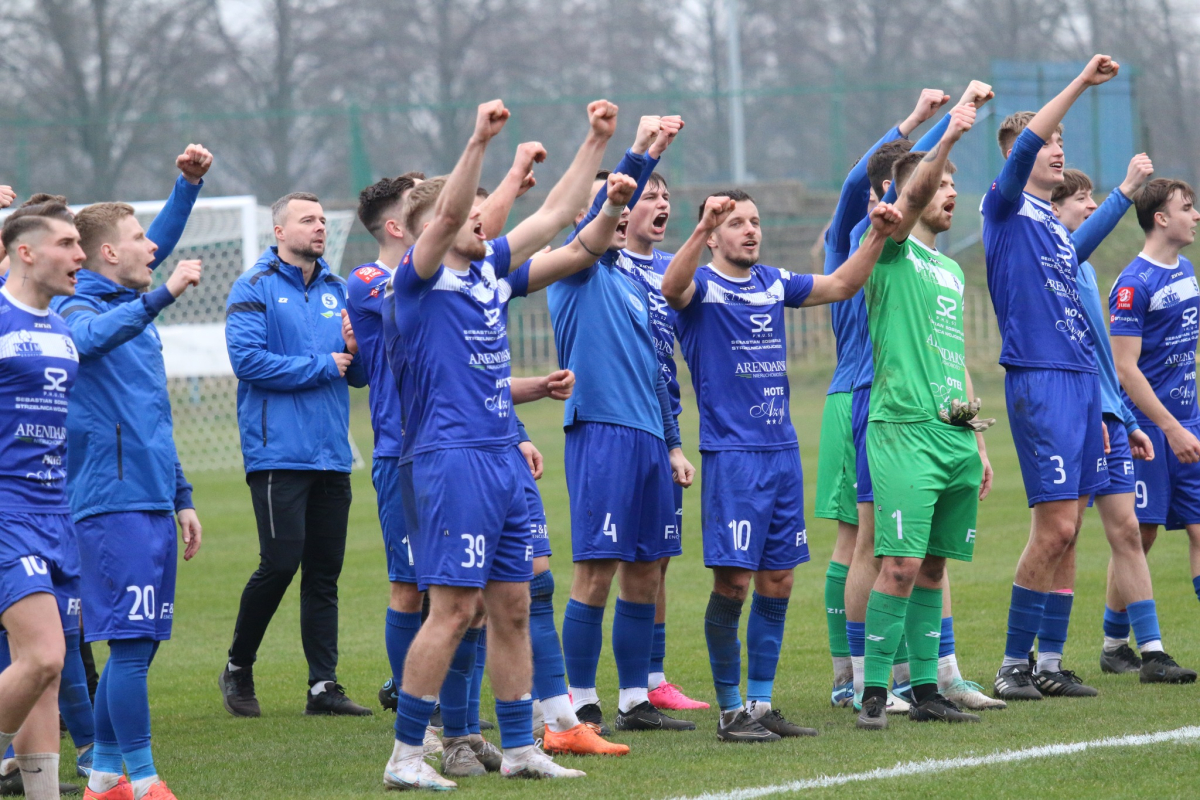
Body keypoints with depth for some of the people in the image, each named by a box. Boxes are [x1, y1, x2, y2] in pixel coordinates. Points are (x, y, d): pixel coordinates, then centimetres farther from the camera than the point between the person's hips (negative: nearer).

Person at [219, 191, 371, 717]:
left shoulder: (336, 290, 15)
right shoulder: (256, 288, -3)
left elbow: (359, 375, 17)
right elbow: (247, 359, -15)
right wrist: (321, 366, -11)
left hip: (331, 454, 6)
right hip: (278, 452, -6)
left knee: (325, 571, 4)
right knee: (281, 563, -10)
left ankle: (323, 685, 6)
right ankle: (238, 668, 8)